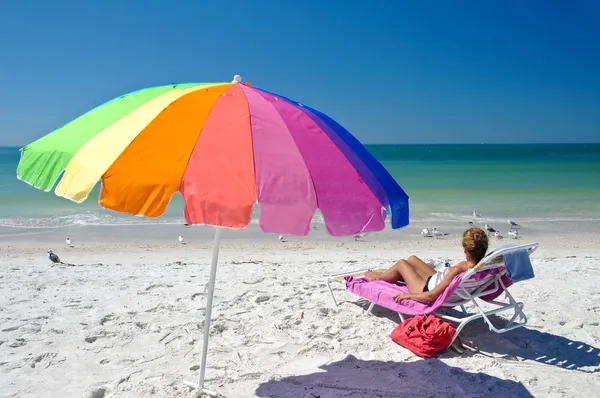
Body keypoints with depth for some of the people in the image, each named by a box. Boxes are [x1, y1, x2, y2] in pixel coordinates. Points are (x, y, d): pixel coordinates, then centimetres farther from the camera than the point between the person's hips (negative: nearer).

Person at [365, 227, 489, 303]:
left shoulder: (458, 270, -41)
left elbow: (431, 296, -33)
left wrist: (407, 295, -22)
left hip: (427, 289, -8)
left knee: (401, 263, 11)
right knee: (412, 259, 23)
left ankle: (378, 277, 42)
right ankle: (385, 274, 48)